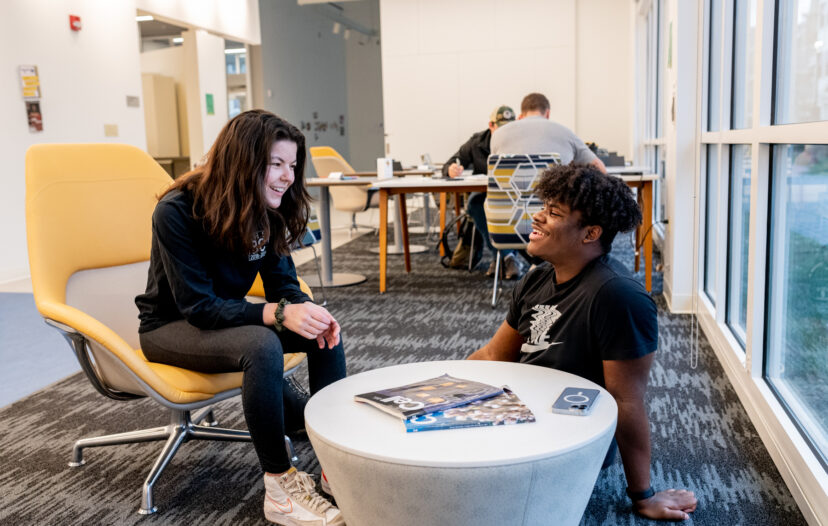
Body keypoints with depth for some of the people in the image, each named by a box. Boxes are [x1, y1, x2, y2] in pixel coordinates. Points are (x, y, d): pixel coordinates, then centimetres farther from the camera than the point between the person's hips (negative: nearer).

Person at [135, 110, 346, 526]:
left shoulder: (266, 211, -7)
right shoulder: (177, 211, -26)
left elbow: (283, 284, -2)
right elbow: (198, 306, -28)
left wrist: (307, 312, -26)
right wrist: (278, 315, -39)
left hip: (224, 316, 7)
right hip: (171, 327, -6)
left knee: (325, 330, -15)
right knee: (262, 346, -36)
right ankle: (280, 489, -25)